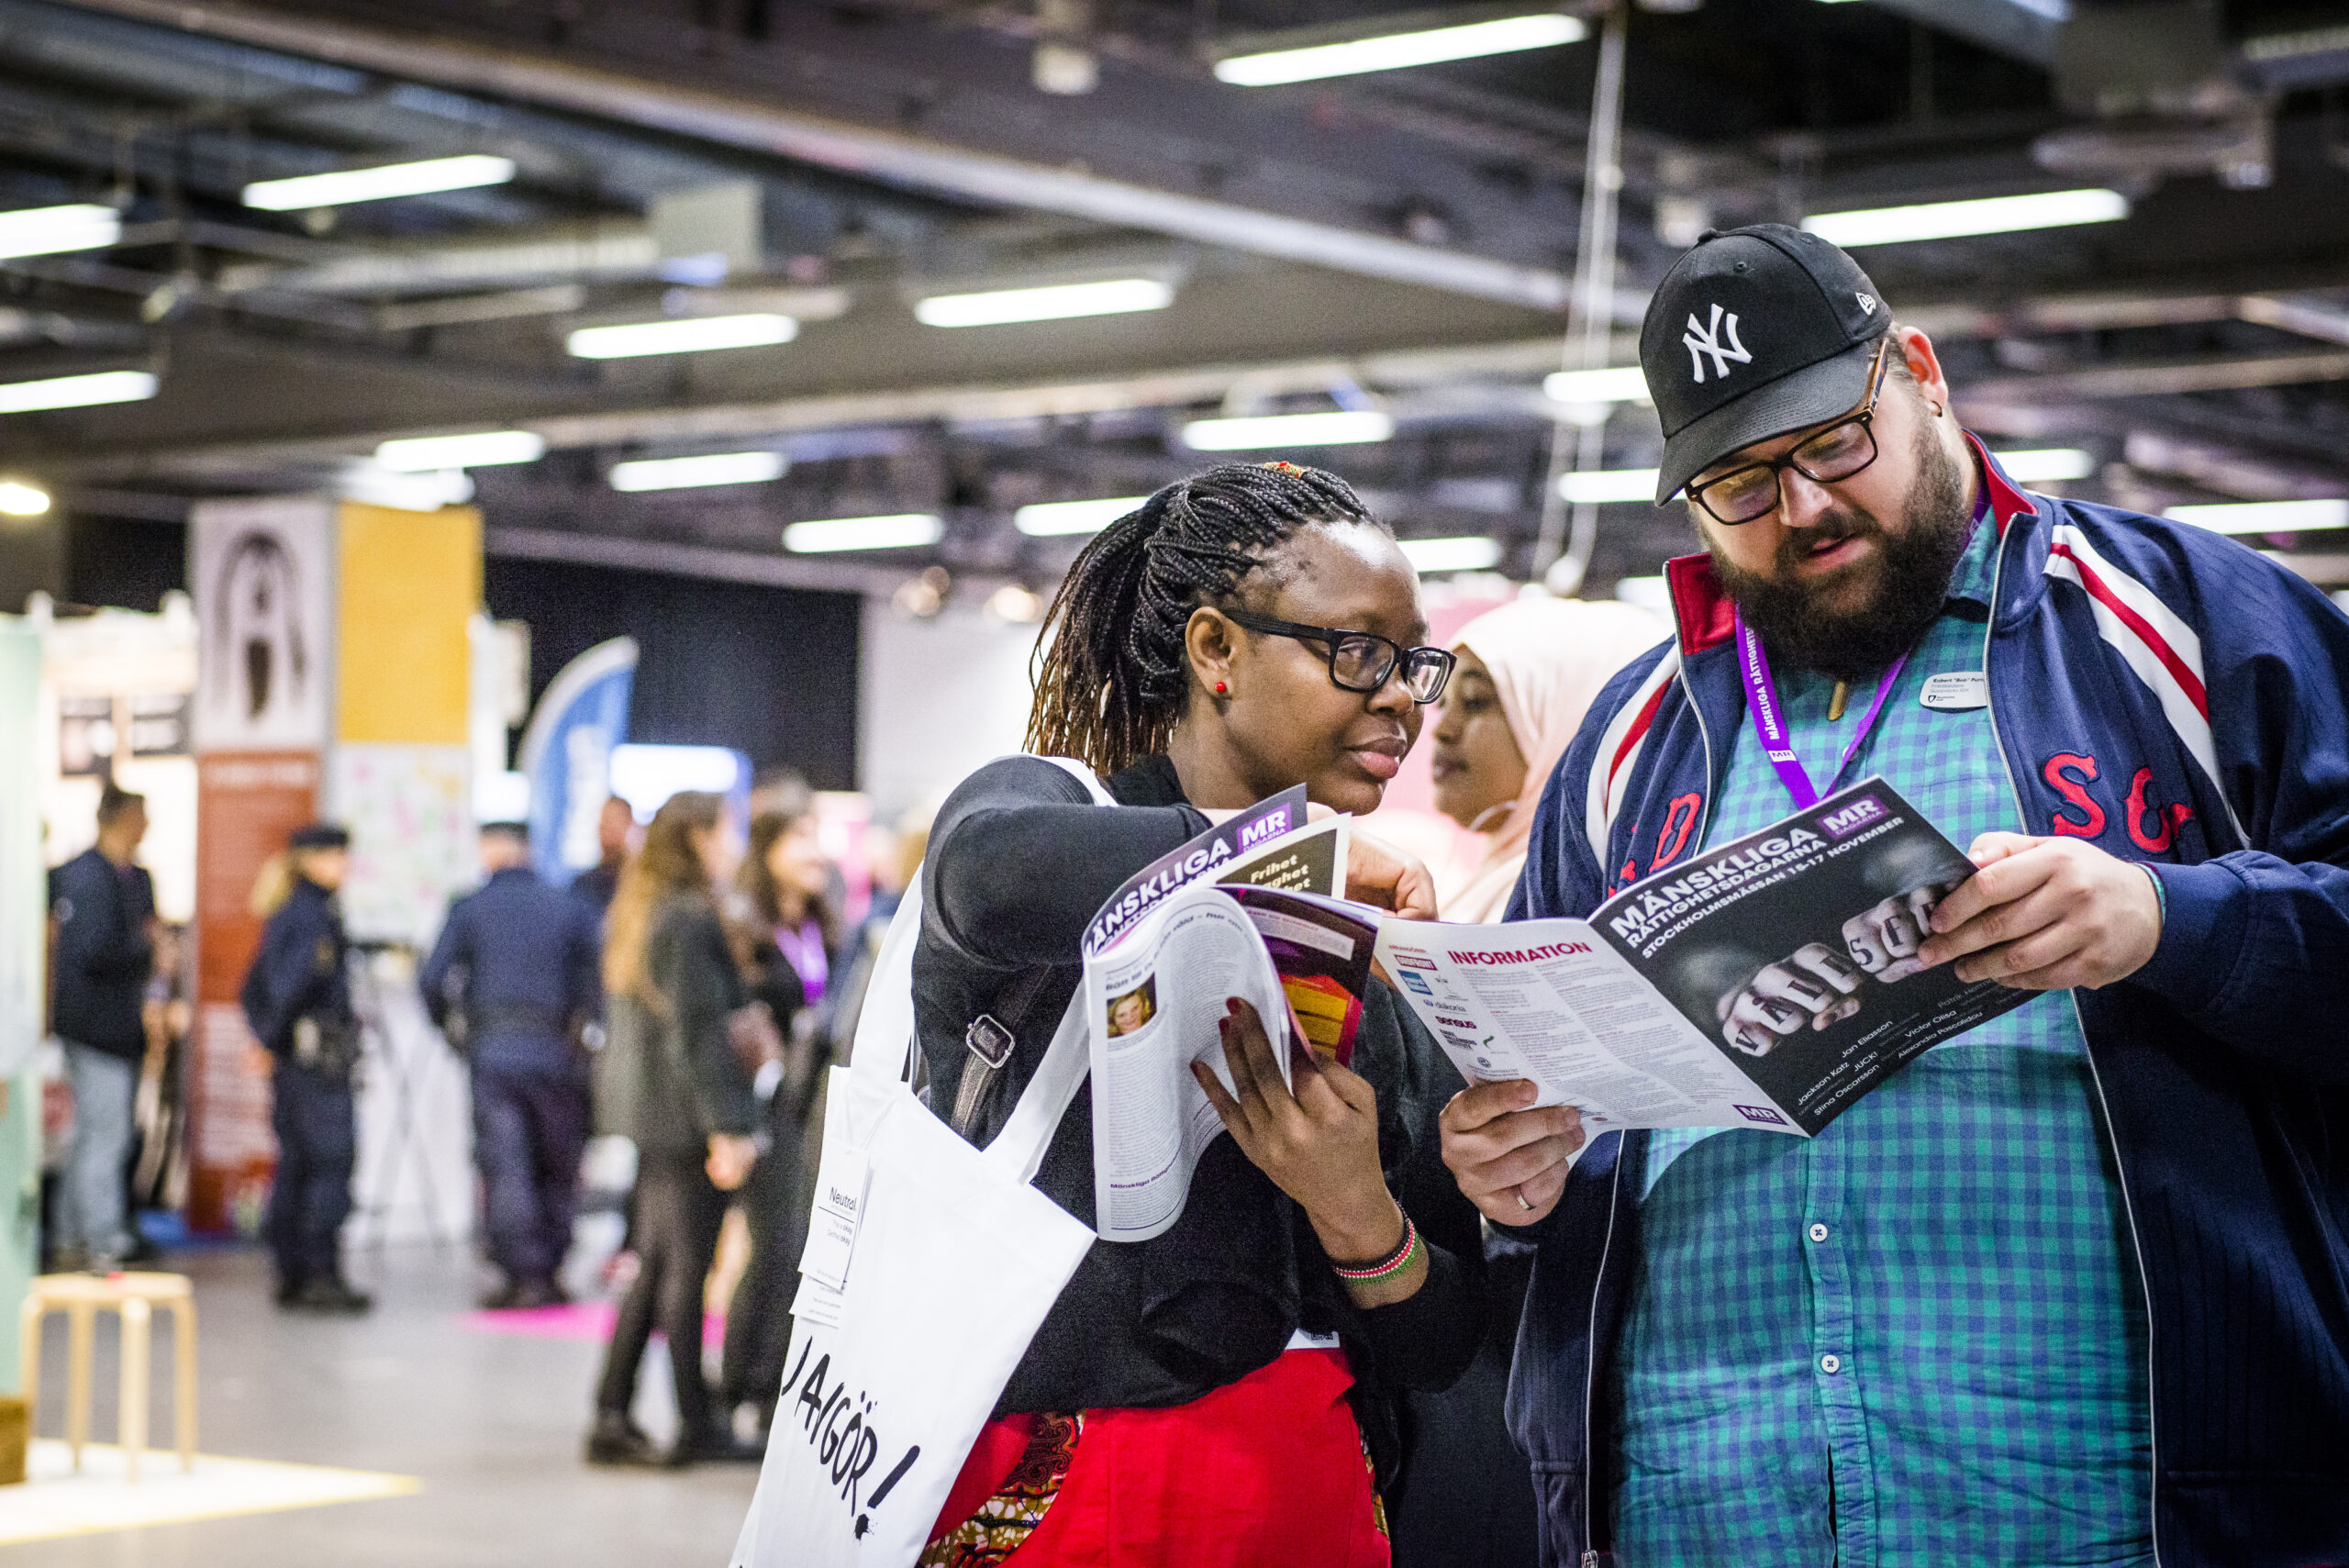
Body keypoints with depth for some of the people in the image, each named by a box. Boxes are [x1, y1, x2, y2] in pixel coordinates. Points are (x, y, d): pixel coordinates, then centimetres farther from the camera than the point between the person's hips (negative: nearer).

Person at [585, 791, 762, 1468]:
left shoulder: (638, 913, 15)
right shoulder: (688, 921, -15)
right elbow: (696, 1031, -19)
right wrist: (726, 1128, -19)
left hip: (646, 1109, 10)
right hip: (682, 1113, -10)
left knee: (655, 1267, 13)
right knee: (688, 1266, -3)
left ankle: (611, 1418, 13)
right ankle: (695, 1426, 4)